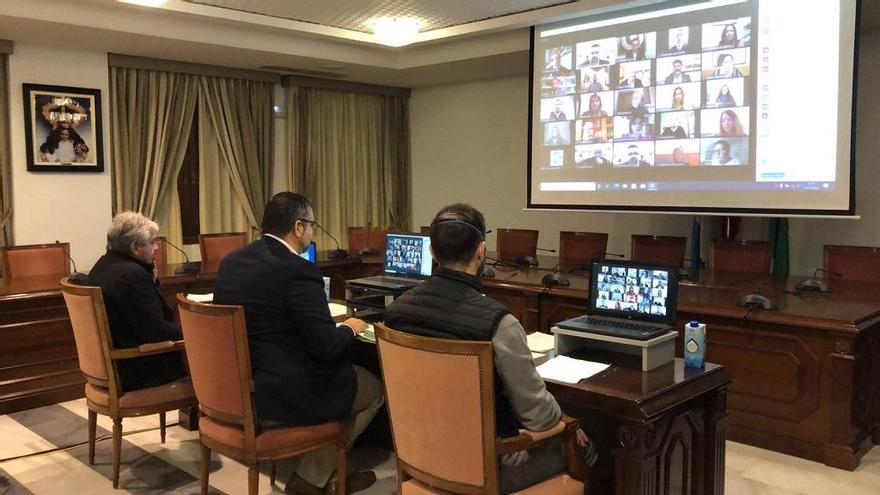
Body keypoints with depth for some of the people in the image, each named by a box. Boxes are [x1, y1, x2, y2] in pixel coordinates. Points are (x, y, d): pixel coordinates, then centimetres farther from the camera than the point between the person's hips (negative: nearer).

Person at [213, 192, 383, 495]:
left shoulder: (231, 261, 4)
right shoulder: (297, 270, -22)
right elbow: (326, 346, -22)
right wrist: (350, 329, 0)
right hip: (283, 396, -9)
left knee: (348, 375, 28)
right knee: (374, 389, 15)